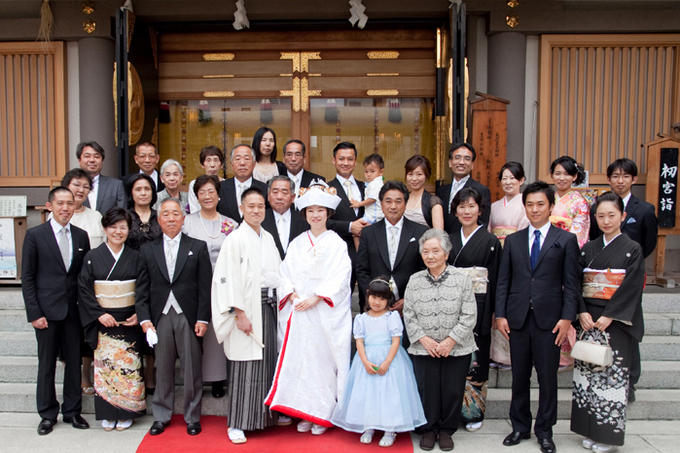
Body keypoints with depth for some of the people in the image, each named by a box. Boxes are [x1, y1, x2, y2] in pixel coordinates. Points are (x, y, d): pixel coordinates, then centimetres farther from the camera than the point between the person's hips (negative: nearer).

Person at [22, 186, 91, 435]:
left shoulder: (81, 236, 6)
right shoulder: (35, 235, -3)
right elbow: (27, 277, -3)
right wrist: (34, 313, -8)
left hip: (74, 310, 3)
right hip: (47, 310, -2)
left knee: (74, 362, 9)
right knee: (47, 364, 7)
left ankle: (72, 411, 24)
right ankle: (47, 414, 22)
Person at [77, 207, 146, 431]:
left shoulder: (135, 257, 3)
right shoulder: (93, 257, 2)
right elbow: (84, 289, -1)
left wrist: (139, 315, -9)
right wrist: (99, 314, -11)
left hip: (130, 321, 0)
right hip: (103, 321, 0)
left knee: (128, 366, 2)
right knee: (105, 365, 1)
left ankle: (126, 413, 16)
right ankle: (108, 414, 16)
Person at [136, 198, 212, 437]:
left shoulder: (198, 247, 4)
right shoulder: (148, 250, 9)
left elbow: (205, 286, 0)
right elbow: (142, 288, 7)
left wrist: (203, 318, -6)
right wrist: (144, 318, -3)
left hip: (188, 317, -1)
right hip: (160, 317, 2)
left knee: (191, 369, 5)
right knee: (163, 368, 11)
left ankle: (192, 417, 20)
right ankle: (161, 416, 26)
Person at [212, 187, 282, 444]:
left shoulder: (267, 238, 13)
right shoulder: (235, 239, -6)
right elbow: (227, 279, -12)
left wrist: (279, 301, 9)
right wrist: (239, 314, -16)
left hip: (269, 306, 6)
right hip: (247, 309, -6)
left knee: (269, 360, 10)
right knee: (245, 364, -2)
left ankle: (267, 414, 24)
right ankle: (237, 423, 10)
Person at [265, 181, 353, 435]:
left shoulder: (337, 243, 2)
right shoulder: (297, 243, 13)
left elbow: (339, 276, -7)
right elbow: (286, 273, 8)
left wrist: (315, 298, -15)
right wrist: (293, 295, -9)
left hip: (327, 312, -3)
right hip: (299, 311, 3)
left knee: (324, 359, -1)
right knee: (301, 358, 3)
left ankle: (323, 414, 10)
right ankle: (305, 413, 14)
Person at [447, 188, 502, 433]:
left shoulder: (490, 242, -2)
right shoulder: (450, 241, 9)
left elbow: (494, 281, -4)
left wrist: (488, 315, -10)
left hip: (477, 308, -3)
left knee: (475, 357, 2)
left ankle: (474, 412, 17)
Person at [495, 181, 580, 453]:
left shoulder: (566, 240, 3)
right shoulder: (513, 240, 10)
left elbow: (571, 283, -1)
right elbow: (503, 280, 7)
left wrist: (567, 318, -9)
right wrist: (500, 315, 0)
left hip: (549, 319, -2)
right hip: (518, 318, 2)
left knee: (548, 377, 6)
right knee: (519, 377, 11)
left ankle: (544, 431, 21)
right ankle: (520, 427, 25)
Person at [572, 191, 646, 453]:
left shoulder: (632, 249, -3)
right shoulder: (588, 249, 9)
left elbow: (631, 287, -10)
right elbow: (577, 284, 6)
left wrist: (608, 317, -15)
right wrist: (582, 312, -8)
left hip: (616, 322, -4)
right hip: (589, 320, 4)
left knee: (612, 374, -1)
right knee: (588, 371, 6)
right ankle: (590, 430, 18)